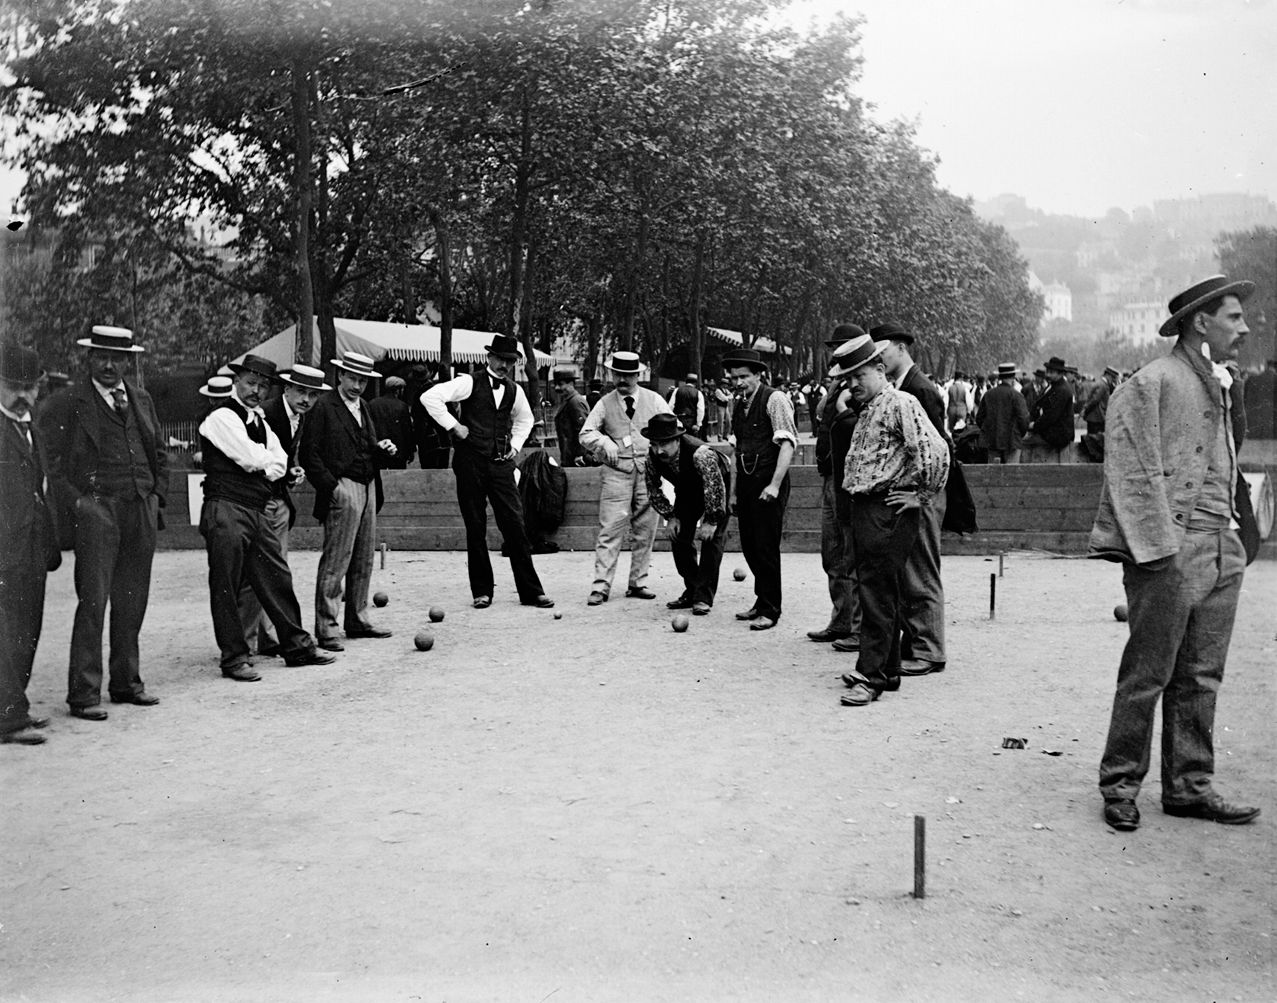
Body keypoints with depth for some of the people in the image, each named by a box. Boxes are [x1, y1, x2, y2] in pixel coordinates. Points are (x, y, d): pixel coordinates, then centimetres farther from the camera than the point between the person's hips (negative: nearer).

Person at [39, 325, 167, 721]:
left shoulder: (141, 400, 15)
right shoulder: (67, 403, -1)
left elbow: (160, 454, 21)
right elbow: (47, 459, -4)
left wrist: (158, 497, 12)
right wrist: (75, 500, -11)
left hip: (142, 510, 5)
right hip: (97, 510, -5)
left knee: (132, 602, 9)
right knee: (92, 602, -7)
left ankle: (127, 683, 19)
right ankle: (83, 693, -3)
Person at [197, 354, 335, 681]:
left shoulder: (258, 419, 19)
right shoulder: (222, 417, -8)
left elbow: (280, 463, 12)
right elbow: (250, 458, -16)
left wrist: (263, 465, -7)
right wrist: (269, 459, 3)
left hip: (256, 512, 9)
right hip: (226, 510, -9)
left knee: (276, 577, 12)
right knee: (226, 586, -2)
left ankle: (296, 645, 21)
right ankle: (234, 657, 4)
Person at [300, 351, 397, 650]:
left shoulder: (363, 407, 18)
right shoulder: (323, 407, -6)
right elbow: (309, 454, -10)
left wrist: (383, 449, 5)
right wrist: (331, 487, -15)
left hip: (368, 489, 8)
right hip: (342, 490, -8)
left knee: (364, 561, 11)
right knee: (335, 562, -7)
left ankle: (357, 621, 20)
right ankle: (325, 629, -4)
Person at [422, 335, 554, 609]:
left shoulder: (515, 391, 10)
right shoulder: (470, 383, -4)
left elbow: (525, 419, 31)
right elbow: (430, 397, -12)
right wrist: (453, 425, -11)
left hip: (501, 464, 3)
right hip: (471, 463, -3)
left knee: (515, 526, -2)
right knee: (475, 528, 3)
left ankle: (530, 591, 4)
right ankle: (481, 592, 13)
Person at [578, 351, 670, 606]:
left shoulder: (654, 400, 9)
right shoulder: (605, 403, 7)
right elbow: (586, 433, 8)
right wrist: (604, 442, -9)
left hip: (648, 470, 2)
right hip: (616, 472, -2)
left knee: (645, 530, 5)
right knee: (610, 529, -8)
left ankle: (638, 583, 15)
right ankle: (601, 586, -8)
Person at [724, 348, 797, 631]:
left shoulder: (775, 399, -10)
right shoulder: (739, 404, 13)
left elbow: (788, 443, -16)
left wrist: (775, 485, -22)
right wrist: (738, 486, 11)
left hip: (767, 483, -7)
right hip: (745, 482, 7)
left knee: (766, 547, -3)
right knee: (749, 546, 11)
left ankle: (770, 610, 9)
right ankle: (762, 601, 25)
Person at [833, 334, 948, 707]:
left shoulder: (900, 403, -11)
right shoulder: (867, 410, 17)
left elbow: (935, 449, -21)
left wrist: (922, 495, -14)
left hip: (890, 512, -9)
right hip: (864, 509, 9)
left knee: (878, 593, -8)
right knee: (876, 591, 14)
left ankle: (871, 676, -6)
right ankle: (887, 669, 23)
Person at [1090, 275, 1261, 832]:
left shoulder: (1219, 385, 18)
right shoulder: (1152, 384, -8)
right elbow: (1135, 475, -13)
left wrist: (1233, 538, 11)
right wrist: (1158, 548, -18)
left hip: (1220, 552, 8)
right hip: (1170, 552, -8)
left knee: (1201, 677, 11)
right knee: (1148, 675, -1)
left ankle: (1190, 786, 20)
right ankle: (1120, 785, 10)